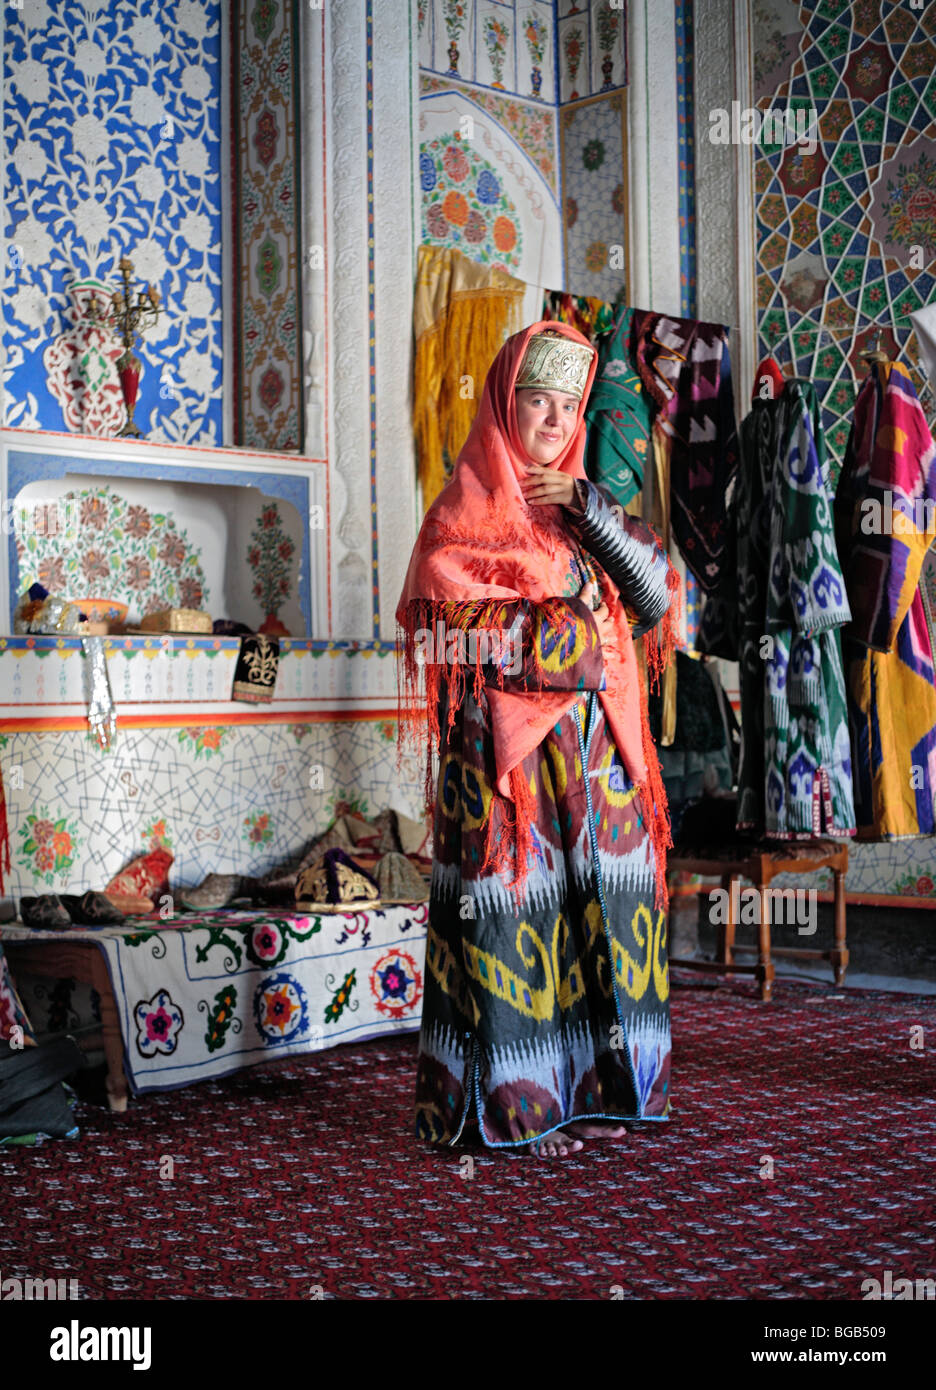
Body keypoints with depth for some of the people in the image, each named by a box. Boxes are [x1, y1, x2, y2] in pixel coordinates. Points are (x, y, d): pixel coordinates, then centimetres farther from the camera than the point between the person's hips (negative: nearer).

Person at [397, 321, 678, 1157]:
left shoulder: (578, 503, 17)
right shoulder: (467, 509, 0)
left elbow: (656, 594, 3)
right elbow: (441, 633, -11)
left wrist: (591, 512, -7)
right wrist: (561, 635, -10)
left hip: (594, 749, 6)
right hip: (506, 746, -6)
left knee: (600, 895, 5)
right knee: (515, 905, -5)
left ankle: (582, 1090, 14)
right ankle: (509, 1105, 4)